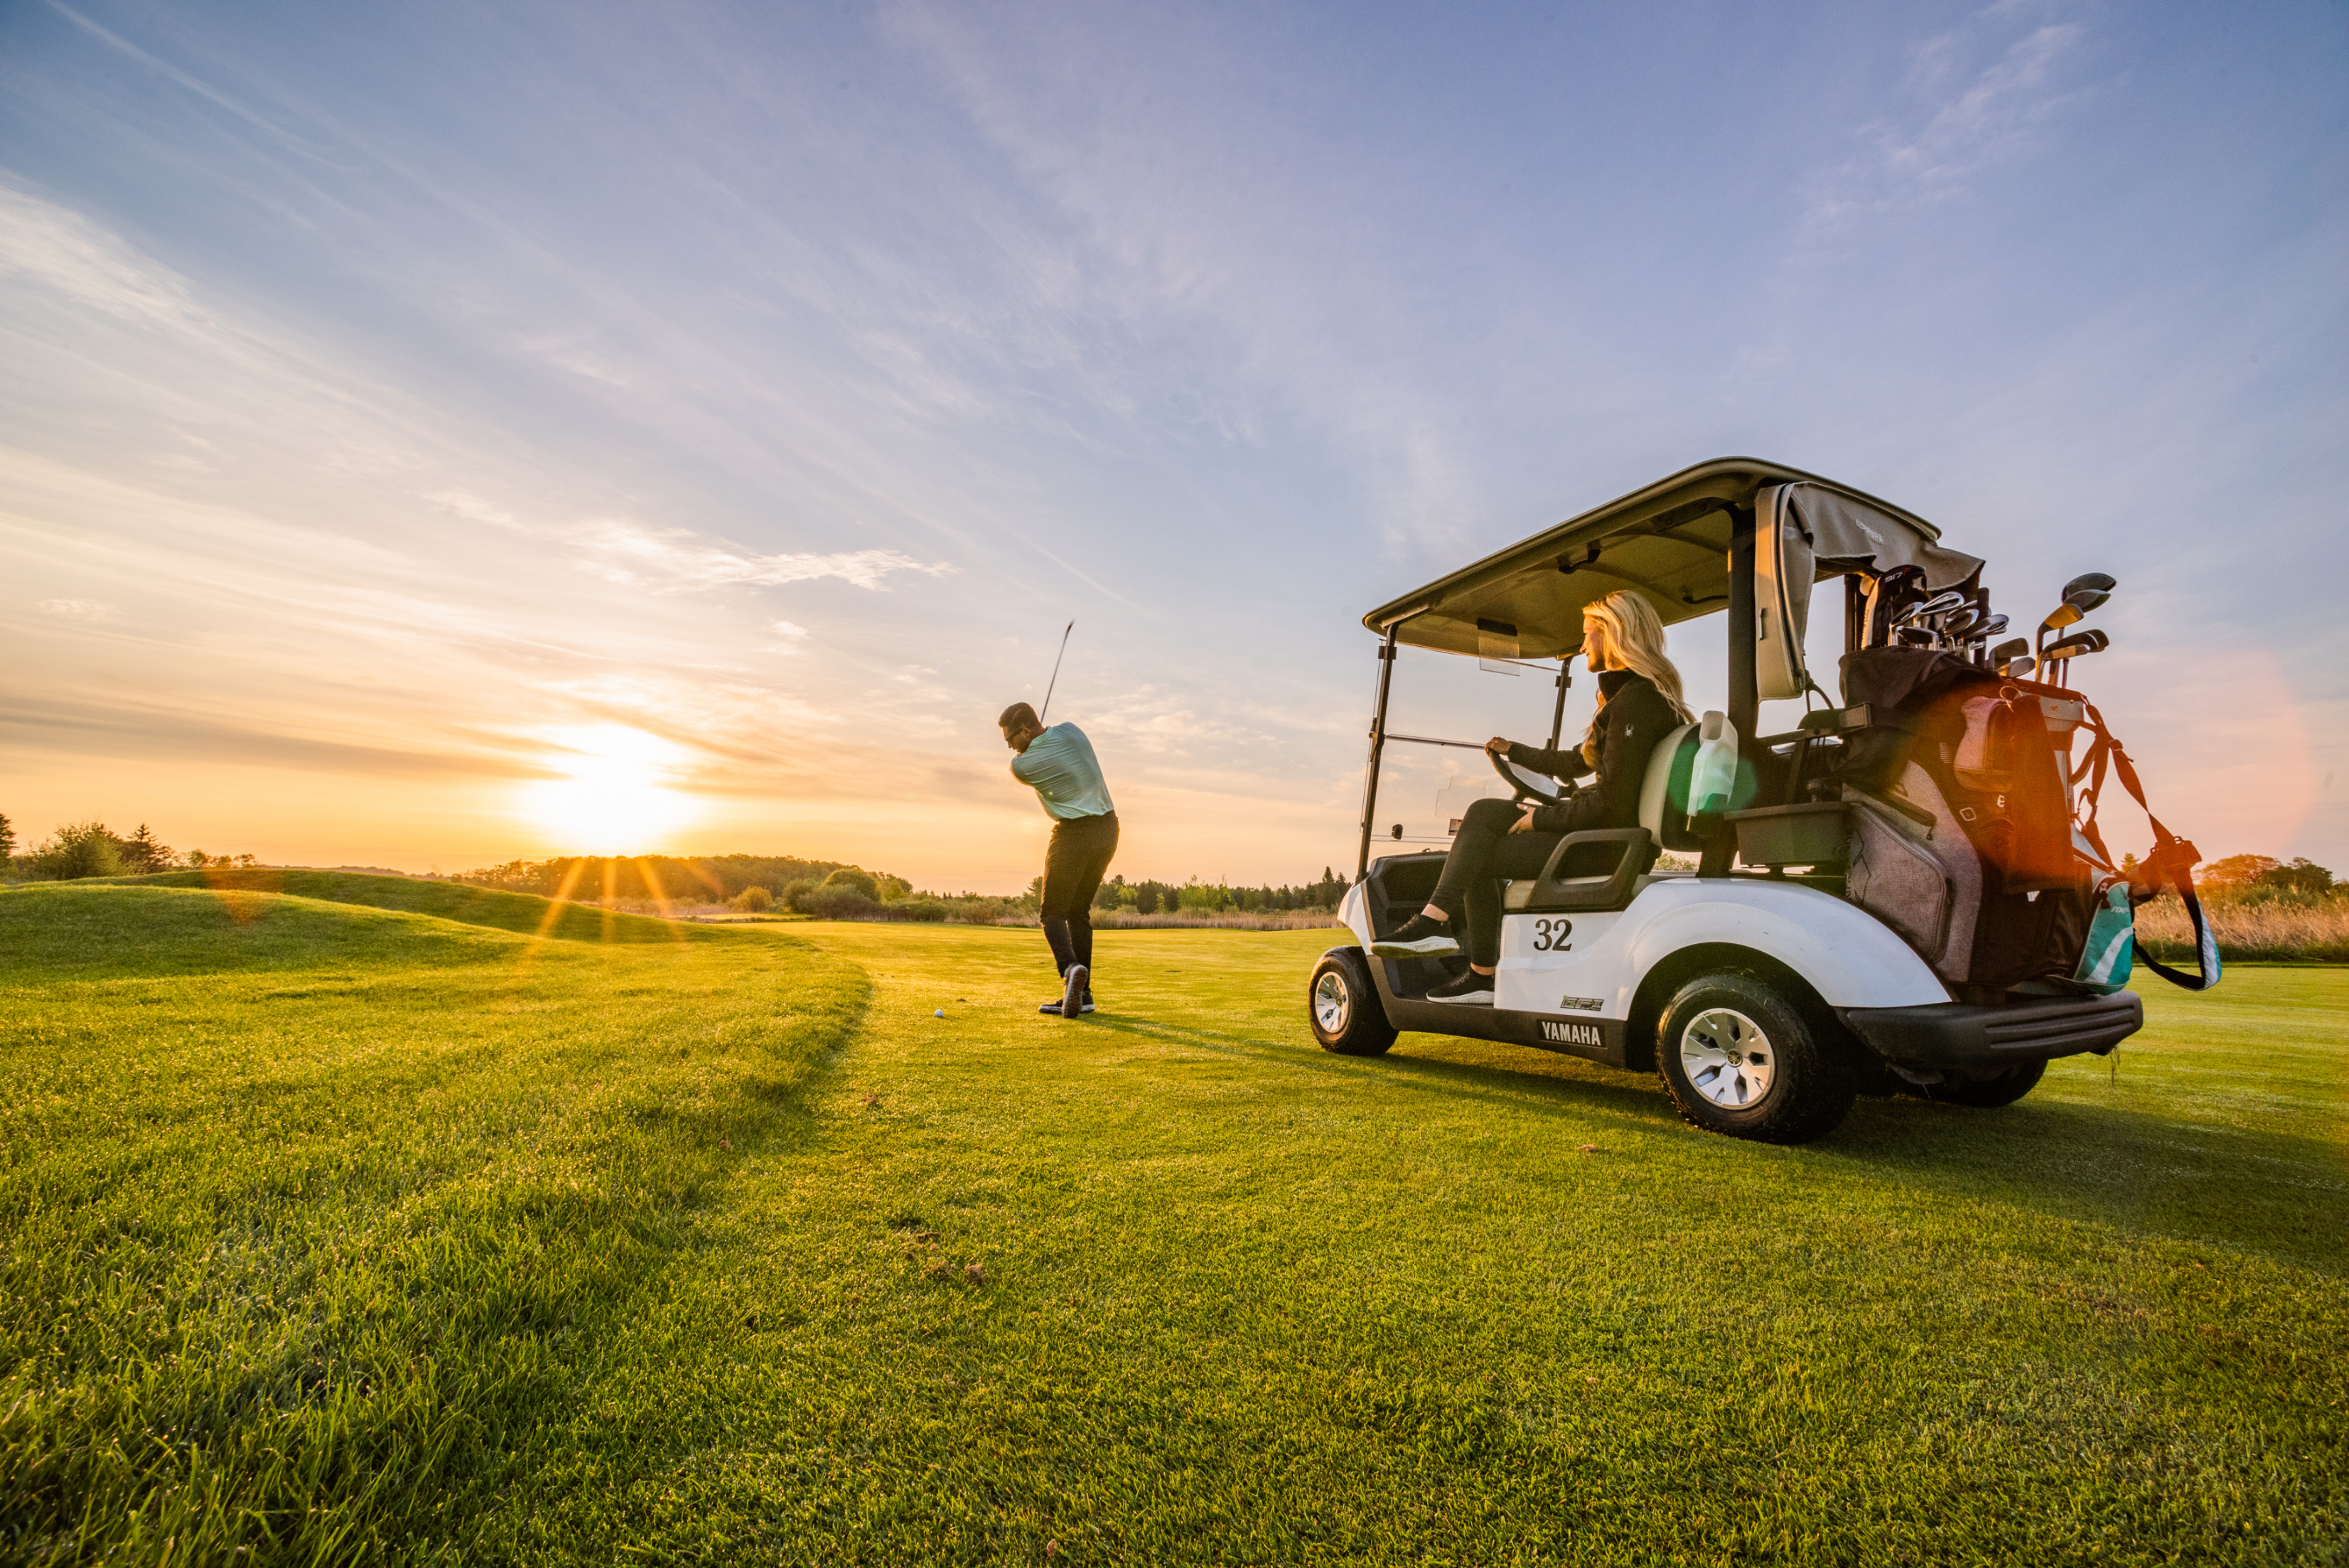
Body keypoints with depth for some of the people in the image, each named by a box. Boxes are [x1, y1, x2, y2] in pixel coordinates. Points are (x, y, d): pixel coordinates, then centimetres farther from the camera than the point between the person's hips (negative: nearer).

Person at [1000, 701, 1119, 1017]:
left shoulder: (1021, 766, -12)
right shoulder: (1071, 732, 1)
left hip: (1074, 834, -7)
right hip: (1108, 828, 7)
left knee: (1054, 913, 2)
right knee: (1079, 911, 13)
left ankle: (1070, 968, -26)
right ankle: (1081, 993, 11)